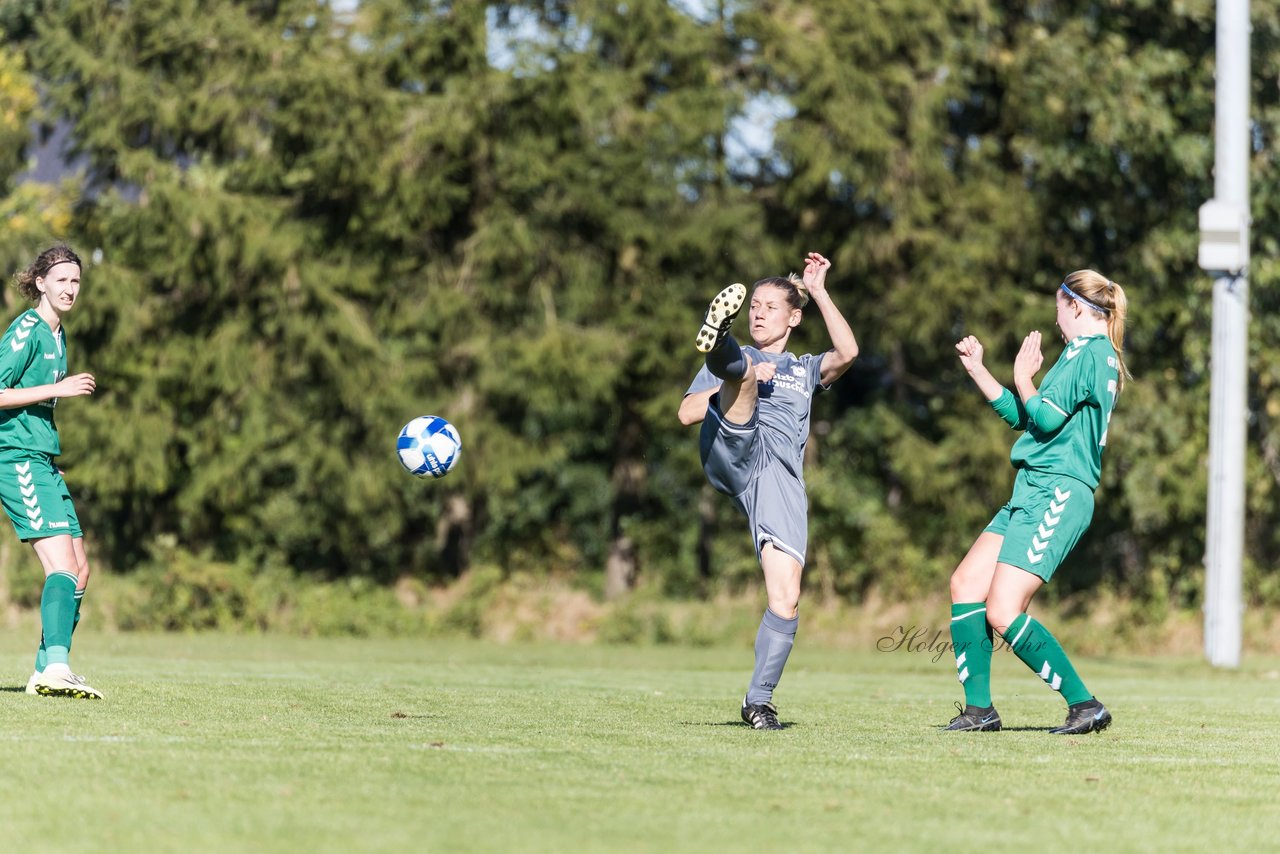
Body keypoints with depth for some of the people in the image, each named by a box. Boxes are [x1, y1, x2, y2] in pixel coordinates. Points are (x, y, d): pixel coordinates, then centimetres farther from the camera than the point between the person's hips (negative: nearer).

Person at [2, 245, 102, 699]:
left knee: (78, 570, 8)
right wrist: (57, 389, -19)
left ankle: (45, 675, 11)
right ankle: (55, 667, -32)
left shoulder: (58, 334, 17)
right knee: (63, 567, -21)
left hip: (42, 463, 10)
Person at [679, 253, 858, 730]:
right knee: (743, 368, -32)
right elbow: (687, 413, 12)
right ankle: (718, 345, -69)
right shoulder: (737, 360, 29)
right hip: (733, 452, -1)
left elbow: (847, 353, 8)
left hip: (782, 474, 1)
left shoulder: (805, 370, 32)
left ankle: (759, 699, 1)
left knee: (786, 598, -12)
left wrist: (818, 292, 10)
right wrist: (744, 379, 2)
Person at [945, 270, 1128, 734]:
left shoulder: (1087, 352, -11)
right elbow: (1023, 416, 28)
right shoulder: (1096, 355, 21)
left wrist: (1023, 377, 0)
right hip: (1035, 491, 11)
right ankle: (978, 708, 9)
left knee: (1003, 611, -15)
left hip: (1056, 494, -11)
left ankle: (1085, 705, -12)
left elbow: (1047, 417, -18)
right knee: (966, 583, 8)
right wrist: (976, 368, 30)